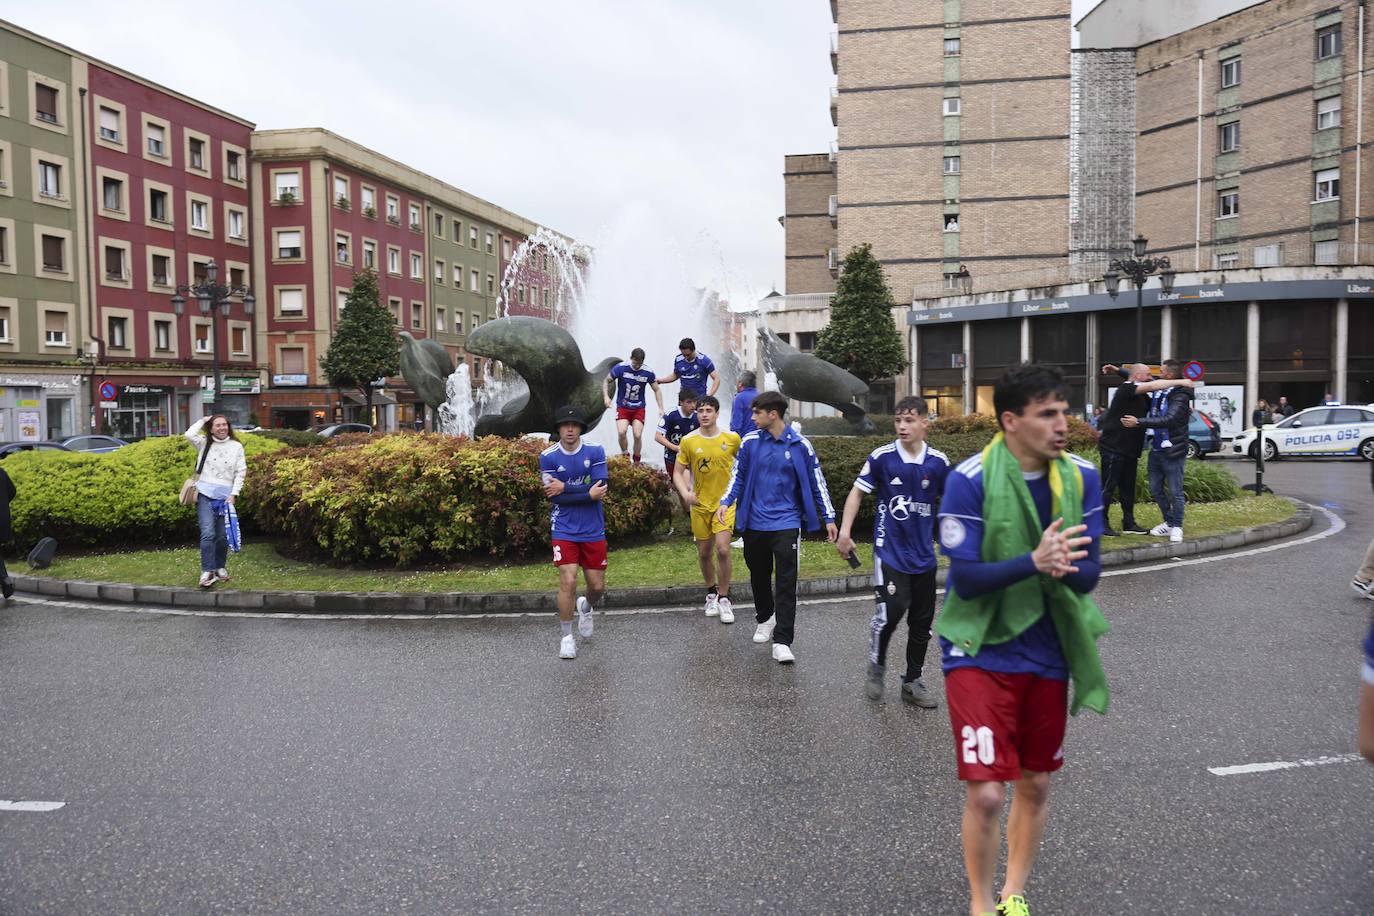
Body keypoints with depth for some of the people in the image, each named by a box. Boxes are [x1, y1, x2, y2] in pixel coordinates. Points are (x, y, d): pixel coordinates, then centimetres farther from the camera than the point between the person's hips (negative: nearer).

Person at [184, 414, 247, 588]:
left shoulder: (236, 446, 7)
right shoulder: (205, 443, 7)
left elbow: (240, 472, 5)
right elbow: (189, 434, -14)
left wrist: (234, 493, -4)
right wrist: (203, 421, 2)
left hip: (225, 496, 1)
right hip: (205, 494, -1)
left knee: (223, 535, 6)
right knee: (208, 533, -13)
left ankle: (220, 567, 23)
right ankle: (207, 571, -13)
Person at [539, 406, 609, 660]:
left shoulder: (595, 451, -2)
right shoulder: (548, 456, -5)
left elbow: (601, 488, -13)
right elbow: (554, 496, -13)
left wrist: (565, 488, -16)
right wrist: (589, 493, -17)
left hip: (593, 531, 2)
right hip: (564, 530, -2)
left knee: (597, 586, 9)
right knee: (568, 582, -12)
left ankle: (586, 607, 45)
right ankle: (566, 636, 7)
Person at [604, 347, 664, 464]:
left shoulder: (648, 372, -10)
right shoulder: (620, 368, -14)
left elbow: (657, 390, 3)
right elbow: (607, 381, 1)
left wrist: (660, 408, -5)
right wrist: (606, 396, -14)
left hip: (639, 409, 1)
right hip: (622, 407, -1)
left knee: (638, 435, -10)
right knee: (621, 432, -21)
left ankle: (636, 463, 12)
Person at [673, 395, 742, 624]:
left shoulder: (732, 438, -5)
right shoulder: (688, 441, -4)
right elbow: (678, 473, 0)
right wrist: (685, 493, -17)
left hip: (725, 502, -2)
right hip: (700, 504, 2)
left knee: (722, 549, -15)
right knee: (704, 552, 11)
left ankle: (723, 599, 2)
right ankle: (711, 592, 35)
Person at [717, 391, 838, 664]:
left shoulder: (800, 445, -5)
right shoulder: (750, 442, 0)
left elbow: (816, 482, 2)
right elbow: (738, 476, 8)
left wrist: (829, 518, 2)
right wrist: (726, 502, -8)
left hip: (786, 523, -3)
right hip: (755, 522, 3)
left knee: (786, 582, -8)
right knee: (759, 577, 17)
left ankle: (782, 642, -5)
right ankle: (764, 619, 42)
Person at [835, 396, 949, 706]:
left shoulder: (938, 462, -1)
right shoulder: (882, 457, -8)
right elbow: (857, 492, 0)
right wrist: (845, 532, -6)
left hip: (923, 554, 3)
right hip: (890, 550, -3)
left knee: (922, 620, 9)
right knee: (891, 609, -16)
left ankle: (912, 681, 25)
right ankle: (876, 666, 11)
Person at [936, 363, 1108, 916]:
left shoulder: (1082, 478, -3)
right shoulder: (970, 480, -17)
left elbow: (1089, 573, -5)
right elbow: (965, 578, -20)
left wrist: (1062, 567, -27)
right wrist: (1034, 562, -34)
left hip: (1048, 654, 5)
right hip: (981, 653, -5)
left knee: (1036, 784, 17)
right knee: (985, 793, -6)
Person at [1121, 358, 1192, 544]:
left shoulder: (1180, 397, -15)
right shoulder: (1158, 391, 7)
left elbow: (1168, 420, -28)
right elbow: (1139, 382, 24)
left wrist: (1138, 422, -30)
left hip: (1172, 452, -8)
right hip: (1156, 449, 8)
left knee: (1175, 491, 0)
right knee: (1156, 489, 14)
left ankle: (1177, 527, 13)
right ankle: (1168, 523, 28)